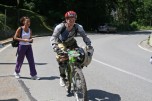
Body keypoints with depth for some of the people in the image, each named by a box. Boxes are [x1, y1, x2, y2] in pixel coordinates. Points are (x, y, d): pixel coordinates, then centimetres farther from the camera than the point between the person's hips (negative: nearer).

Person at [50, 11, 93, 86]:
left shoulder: (78, 27, -28)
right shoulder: (60, 27, -33)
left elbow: (84, 36, -23)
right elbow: (53, 38, -38)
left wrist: (89, 45, -35)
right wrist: (55, 48, -53)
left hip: (71, 43, 2)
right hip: (61, 43, -2)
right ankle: (62, 77, -4)